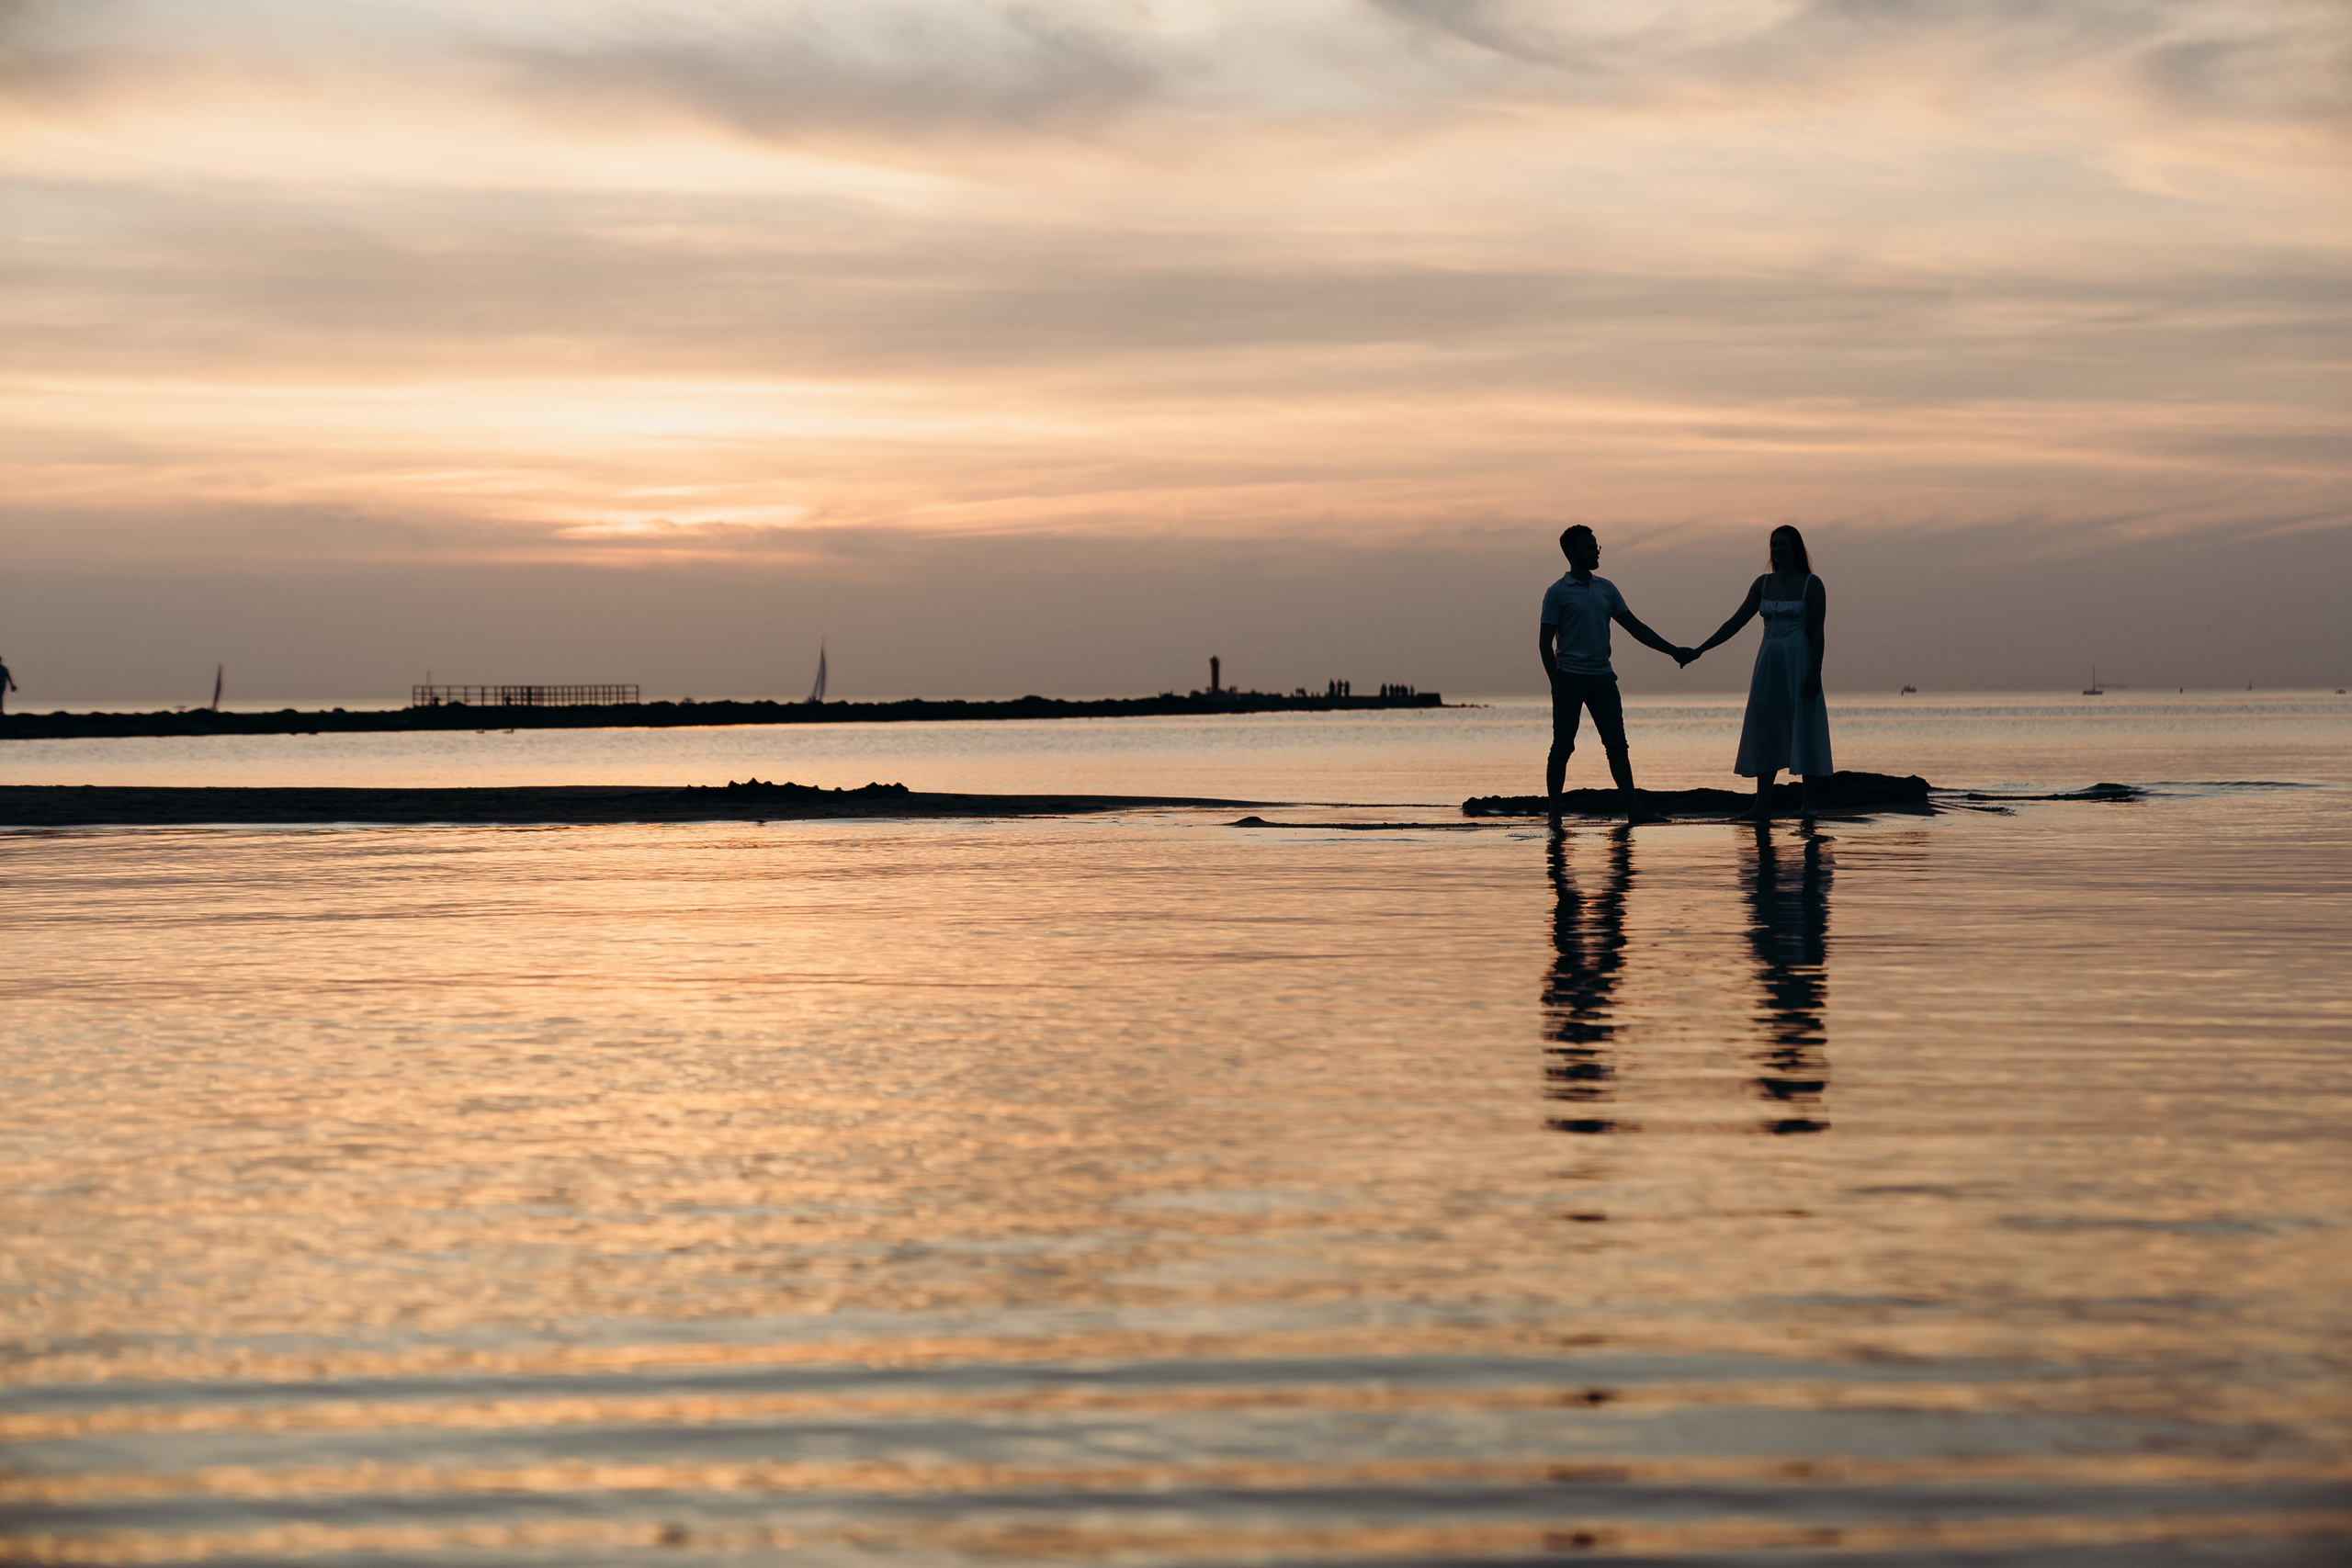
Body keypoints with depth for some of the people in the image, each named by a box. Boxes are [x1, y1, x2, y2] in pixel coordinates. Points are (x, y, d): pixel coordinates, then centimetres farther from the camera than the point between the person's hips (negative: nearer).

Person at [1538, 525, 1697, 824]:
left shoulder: (1606, 589, 12)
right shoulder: (1558, 593, -4)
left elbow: (1635, 627, 13)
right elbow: (1545, 641, -6)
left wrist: (1672, 651, 6)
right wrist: (1556, 684, -14)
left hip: (1602, 677, 5)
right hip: (1571, 677, -5)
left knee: (1617, 744, 2)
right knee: (1563, 746, -3)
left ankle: (1633, 809, 1)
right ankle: (1554, 811, 4)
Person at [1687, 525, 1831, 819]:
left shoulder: (1811, 584, -4)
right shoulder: (1763, 584, 11)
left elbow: (1816, 632, -8)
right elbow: (1736, 622, 11)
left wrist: (1815, 672, -16)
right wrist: (1701, 649, 6)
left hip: (1799, 665, -6)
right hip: (1769, 665, 6)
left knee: (1805, 733, -3)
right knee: (1765, 736, 2)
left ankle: (1809, 803, 3)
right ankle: (1763, 806, 2)